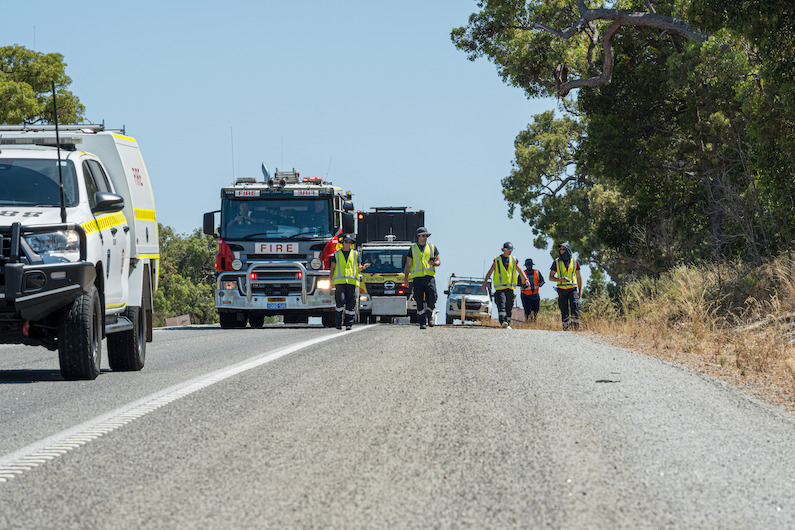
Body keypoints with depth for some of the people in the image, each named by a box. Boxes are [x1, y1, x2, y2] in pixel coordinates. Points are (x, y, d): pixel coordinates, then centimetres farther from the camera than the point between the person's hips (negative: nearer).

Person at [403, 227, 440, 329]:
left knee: (431, 298, -13)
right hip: (417, 277, 0)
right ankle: (422, 322, -1)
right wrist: (405, 277, 0)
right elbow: (408, 265, 9)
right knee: (420, 301, -4)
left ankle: (429, 316, 13)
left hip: (430, 277, 1)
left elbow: (439, 261, 15)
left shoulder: (432, 248, 15)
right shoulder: (412, 249, 11)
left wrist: (434, 263, -8)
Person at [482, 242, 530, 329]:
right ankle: (503, 322, -30)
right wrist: (485, 282, -1)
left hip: (510, 288, 3)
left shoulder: (514, 260, 10)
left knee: (509, 307, 7)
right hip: (500, 287, -3)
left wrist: (525, 279, -14)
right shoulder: (497, 260, 4)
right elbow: (490, 271, 5)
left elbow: (520, 271, 2)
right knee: (501, 305, -19)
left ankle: (507, 324, 15)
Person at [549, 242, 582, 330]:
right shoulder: (556, 262, 2)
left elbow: (579, 277, 12)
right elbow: (551, 277, 4)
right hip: (562, 290, 0)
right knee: (564, 312, 0)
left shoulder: (574, 261, 5)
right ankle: (566, 328, 8)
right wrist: (559, 279, -17)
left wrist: (580, 291, 10)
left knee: (575, 308, -16)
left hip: (573, 289, 0)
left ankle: (576, 327, -11)